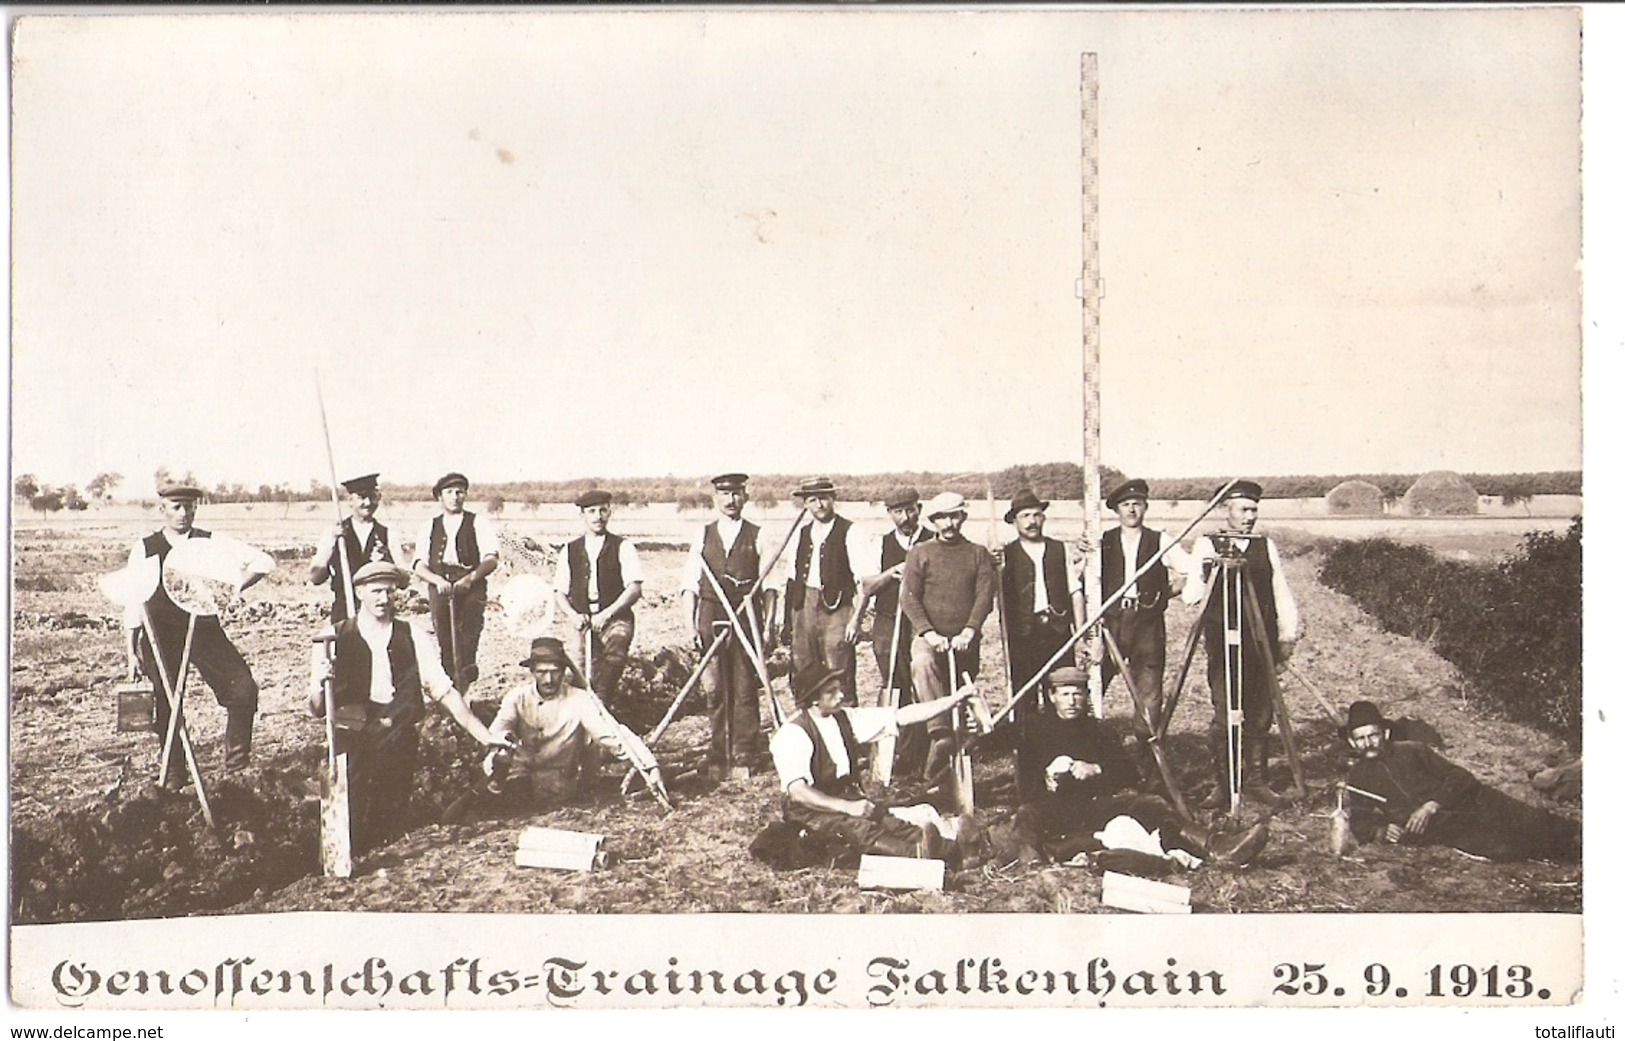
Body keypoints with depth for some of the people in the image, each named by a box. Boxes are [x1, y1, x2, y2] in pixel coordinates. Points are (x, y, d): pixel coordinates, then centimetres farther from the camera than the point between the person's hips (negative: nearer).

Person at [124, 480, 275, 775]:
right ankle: (173, 774, 19)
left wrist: (234, 587, -15)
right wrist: (131, 652, 0)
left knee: (244, 689, -15)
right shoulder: (145, 549, 4)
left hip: (205, 629, 0)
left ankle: (237, 760, 1)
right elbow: (133, 603, 5)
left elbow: (263, 561, 0)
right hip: (161, 634, 0)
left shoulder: (210, 543, 4)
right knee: (165, 706, 3)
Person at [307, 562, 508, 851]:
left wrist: (483, 735, -5)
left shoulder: (414, 639, 7)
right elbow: (318, 710, -1)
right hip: (352, 742, -2)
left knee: (392, 832, 5)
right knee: (351, 833, -8)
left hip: (400, 742, 2)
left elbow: (443, 690, 3)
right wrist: (320, 685, -24)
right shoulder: (333, 639, 1)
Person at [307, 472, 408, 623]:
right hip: (343, 616, -1)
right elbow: (315, 579, -1)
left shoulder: (387, 535, 8)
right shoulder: (335, 534, 6)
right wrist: (332, 543, -12)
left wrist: (386, 563, -15)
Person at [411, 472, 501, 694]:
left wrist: (470, 578, -19)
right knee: (446, 645, 1)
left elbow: (490, 559, -1)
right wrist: (438, 581, -13)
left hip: (471, 590, -3)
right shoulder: (430, 527, 15)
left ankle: (462, 692, -14)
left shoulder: (478, 523, 8)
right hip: (439, 590, 3)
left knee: (466, 646, -15)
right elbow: (419, 565, 7)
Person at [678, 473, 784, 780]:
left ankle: (744, 759, 2)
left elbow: (769, 585, 4)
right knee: (714, 691, 2)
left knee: (745, 691, -3)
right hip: (711, 621, 2)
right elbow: (690, 584, 9)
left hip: (747, 619, -2)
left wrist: (770, 625, -4)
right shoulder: (703, 536, 10)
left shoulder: (756, 537, 6)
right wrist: (690, 624, -1)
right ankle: (719, 759, 9)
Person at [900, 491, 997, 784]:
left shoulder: (978, 554, 11)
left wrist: (969, 631, -17)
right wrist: (928, 632, -16)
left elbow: (985, 596, 0)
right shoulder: (920, 553, 8)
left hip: (966, 641, 2)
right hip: (930, 636, -2)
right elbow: (909, 597, -1)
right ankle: (940, 733, -48)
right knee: (922, 663, -36)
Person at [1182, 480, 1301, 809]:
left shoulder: (1267, 546, 13)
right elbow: (1191, 595, -4)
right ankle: (1222, 784, -1)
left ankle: (1256, 781, 11)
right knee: (1224, 715, -7)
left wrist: (1288, 635, 4)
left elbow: (1281, 594, 14)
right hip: (1222, 642, -3)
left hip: (1262, 643, 3)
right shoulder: (1207, 546, 4)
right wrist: (1215, 570, -21)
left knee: (1260, 714, 2)